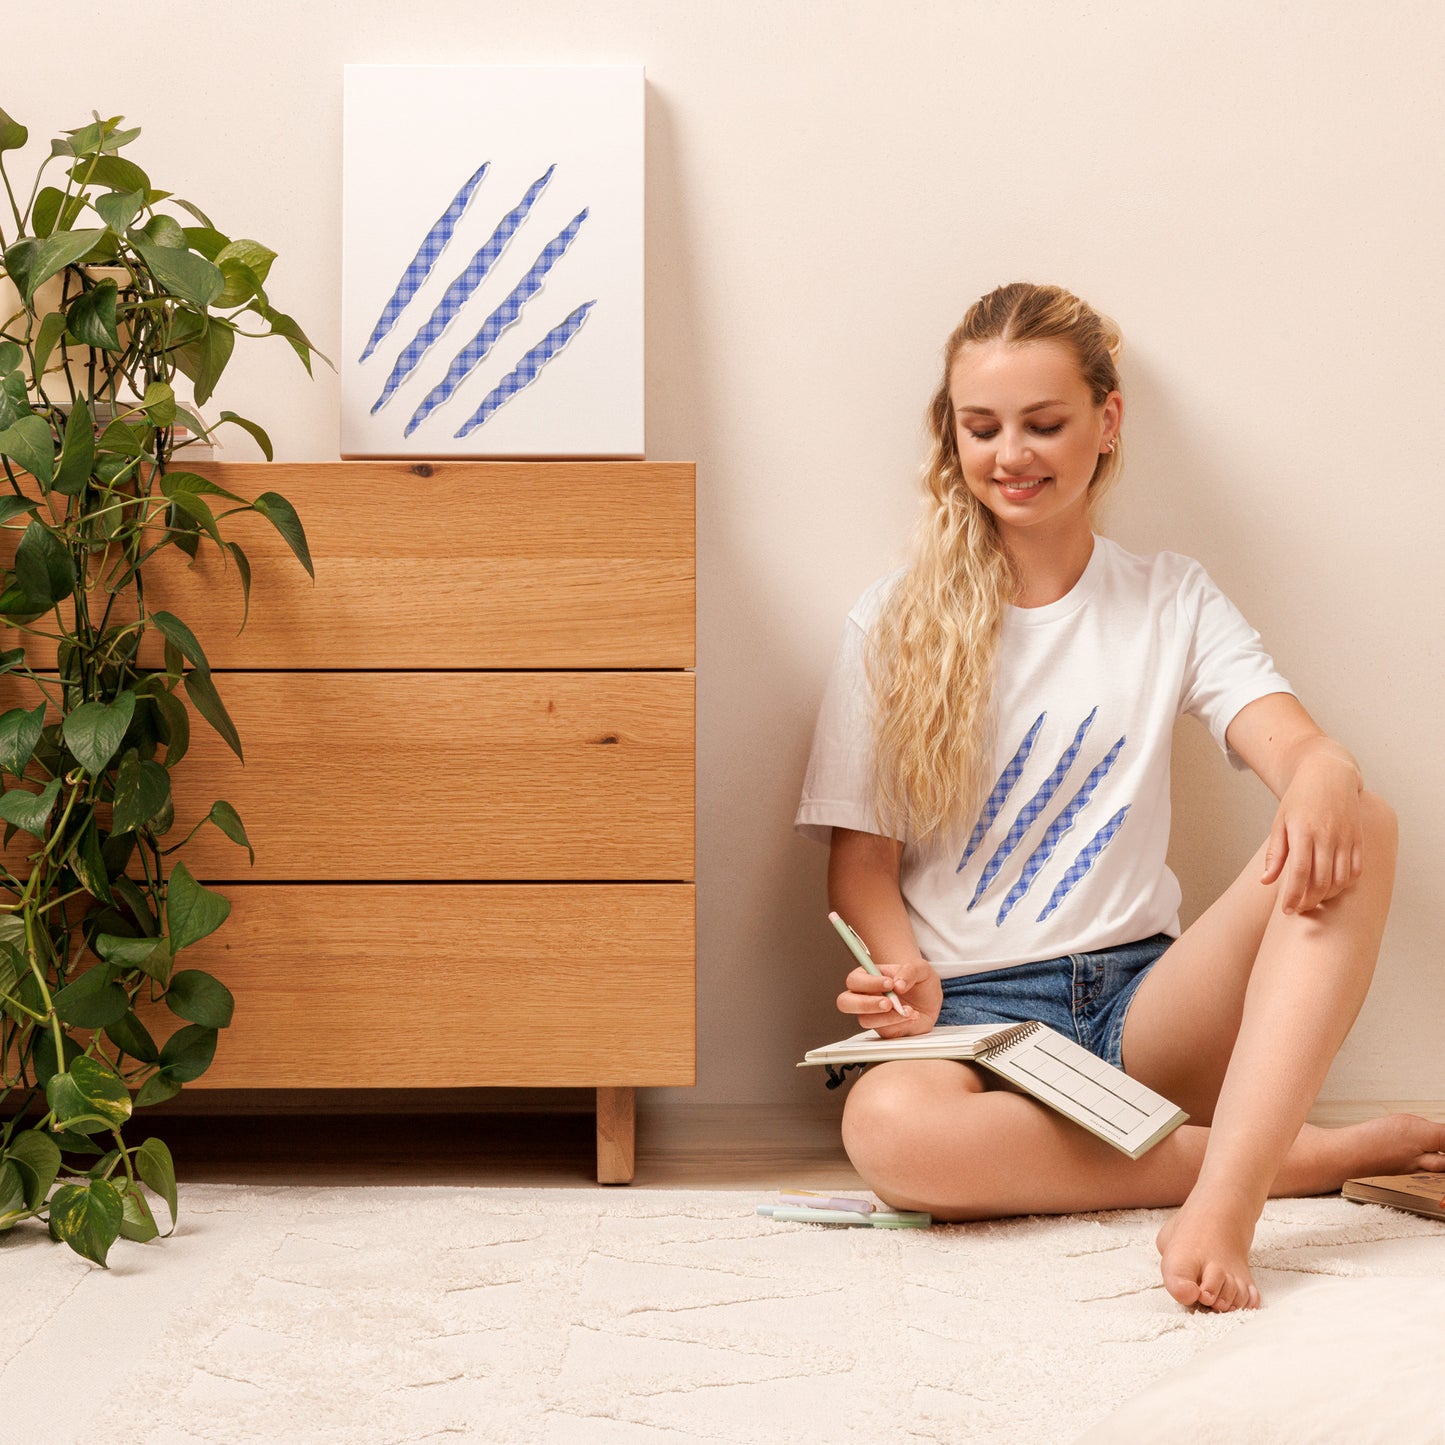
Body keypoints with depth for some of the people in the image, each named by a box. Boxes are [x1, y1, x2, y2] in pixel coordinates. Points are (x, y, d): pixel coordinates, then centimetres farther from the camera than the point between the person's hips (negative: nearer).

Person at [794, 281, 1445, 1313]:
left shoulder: (1174, 601, 11)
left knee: (1359, 830, -25)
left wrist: (1323, 781, -32)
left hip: (1142, 999, 2)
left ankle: (1223, 1200, -38)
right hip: (975, 1008, -1)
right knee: (887, 1125, -39)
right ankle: (1322, 1154, -25)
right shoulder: (895, 626, 6)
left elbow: (1293, 743, -6)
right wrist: (906, 980, -17)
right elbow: (861, 859, 5)